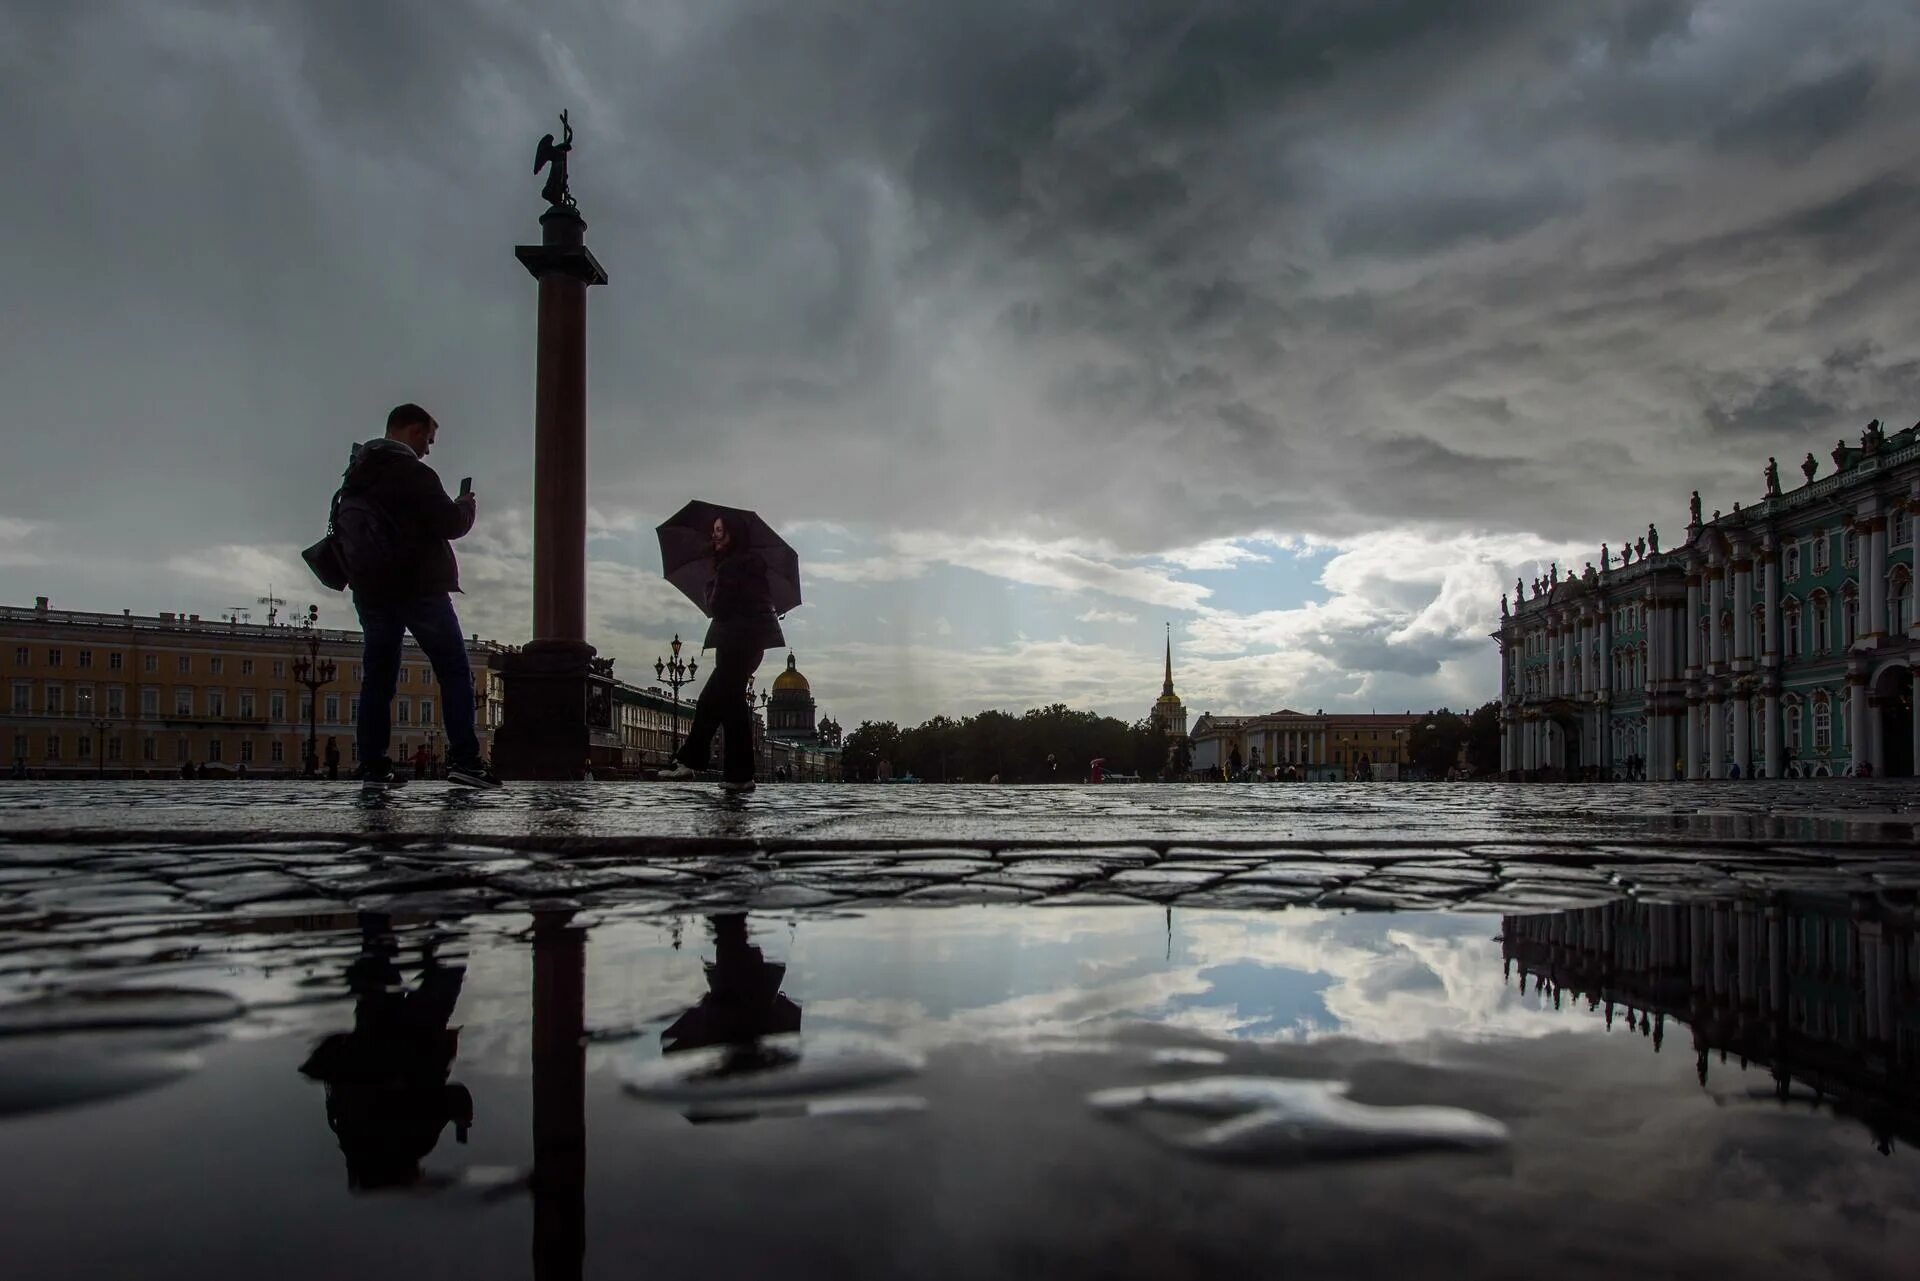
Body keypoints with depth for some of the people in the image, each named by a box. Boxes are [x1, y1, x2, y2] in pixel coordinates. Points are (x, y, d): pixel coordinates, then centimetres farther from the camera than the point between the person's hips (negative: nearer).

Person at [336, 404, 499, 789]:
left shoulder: (355, 476, 16)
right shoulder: (412, 472, -10)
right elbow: (450, 525, -14)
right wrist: (465, 507, 5)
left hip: (369, 590, 7)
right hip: (418, 587, -7)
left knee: (378, 676, 7)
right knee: (455, 673, -3)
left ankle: (373, 765, 2)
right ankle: (463, 758, -13)